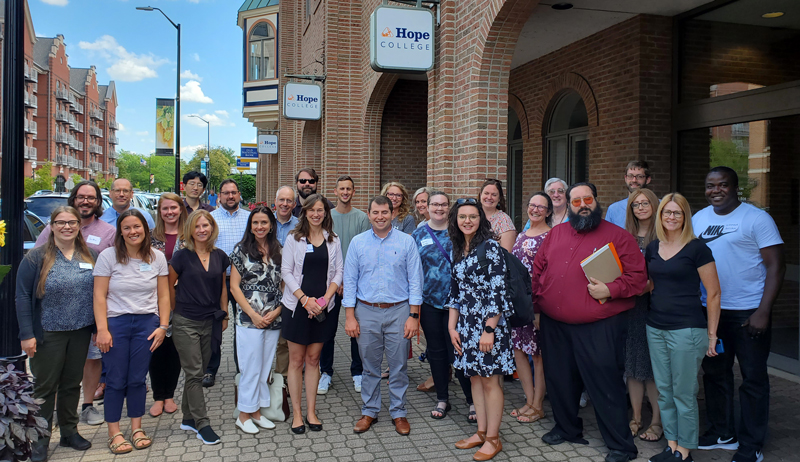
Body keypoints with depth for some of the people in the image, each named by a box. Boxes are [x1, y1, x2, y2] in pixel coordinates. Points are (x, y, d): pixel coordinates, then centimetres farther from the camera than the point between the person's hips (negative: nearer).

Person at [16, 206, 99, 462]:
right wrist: (26, 334, -13)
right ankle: (40, 440, 16)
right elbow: (23, 297, -8)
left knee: (72, 383, 14)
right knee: (44, 386, 4)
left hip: (81, 333, 3)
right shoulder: (36, 258, -6)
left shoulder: (91, 257, 4)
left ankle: (69, 431, 28)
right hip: (48, 333, -3)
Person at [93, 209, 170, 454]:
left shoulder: (157, 257, 3)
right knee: (116, 380, 2)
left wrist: (163, 326, -1)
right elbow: (99, 296, -5)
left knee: (138, 379, 7)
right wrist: (102, 329, -11)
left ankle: (137, 428, 21)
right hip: (116, 323, -2)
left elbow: (163, 296, 5)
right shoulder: (108, 256, -3)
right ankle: (114, 433, 14)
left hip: (147, 323, 2)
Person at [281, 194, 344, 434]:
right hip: (297, 306, -2)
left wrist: (326, 297, -9)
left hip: (323, 308, 2)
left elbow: (338, 271, 5)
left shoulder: (333, 240, 6)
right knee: (296, 360, 4)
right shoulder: (294, 238, 0)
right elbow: (286, 272, -3)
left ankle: (311, 411, 19)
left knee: (313, 359, 10)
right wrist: (305, 299, -13)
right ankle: (296, 413, 14)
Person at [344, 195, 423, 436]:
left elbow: (415, 281, -1)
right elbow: (350, 280, 5)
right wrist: (349, 316, -1)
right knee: (370, 366, 11)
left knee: (399, 366, 7)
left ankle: (398, 412, 22)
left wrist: (413, 316, -6)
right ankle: (369, 411, 27)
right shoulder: (358, 242, 3)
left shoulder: (406, 242, 0)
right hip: (366, 311, 1)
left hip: (398, 311, -1)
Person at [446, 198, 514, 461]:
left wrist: (489, 330, -19)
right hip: (466, 323, 7)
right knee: (474, 377, 13)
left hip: (489, 322, -7)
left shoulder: (490, 246, -12)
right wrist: (452, 327, 9)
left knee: (490, 380, 1)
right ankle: (481, 432, 26)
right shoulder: (457, 250, 10)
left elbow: (497, 291, -16)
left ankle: (493, 439, 14)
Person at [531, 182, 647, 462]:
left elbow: (638, 276, -7)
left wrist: (610, 289, -21)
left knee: (605, 385, 0)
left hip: (599, 328, -5)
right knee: (560, 380, 16)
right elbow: (538, 270, 15)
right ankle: (567, 429, 37)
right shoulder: (556, 234, 12)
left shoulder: (617, 236, -3)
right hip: (554, 325, 5)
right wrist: (535, 303, 8)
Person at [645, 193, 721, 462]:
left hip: (687, 329, -6)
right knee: (664, 391, 13)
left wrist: (711, 333, -7)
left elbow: (713, 293, -7)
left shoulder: (697, 248, -8)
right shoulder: (652, 248, 9)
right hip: (656, 328, 6)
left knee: (684, 393, 3)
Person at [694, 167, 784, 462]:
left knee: (753, 378, 5)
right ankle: (722, 433, 32)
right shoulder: (698, 219, 7)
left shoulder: (757, 218, -8)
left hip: (749, 312, -5)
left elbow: (776, 266, -10)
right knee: (715, 373, 15)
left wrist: (763, 312, -17)